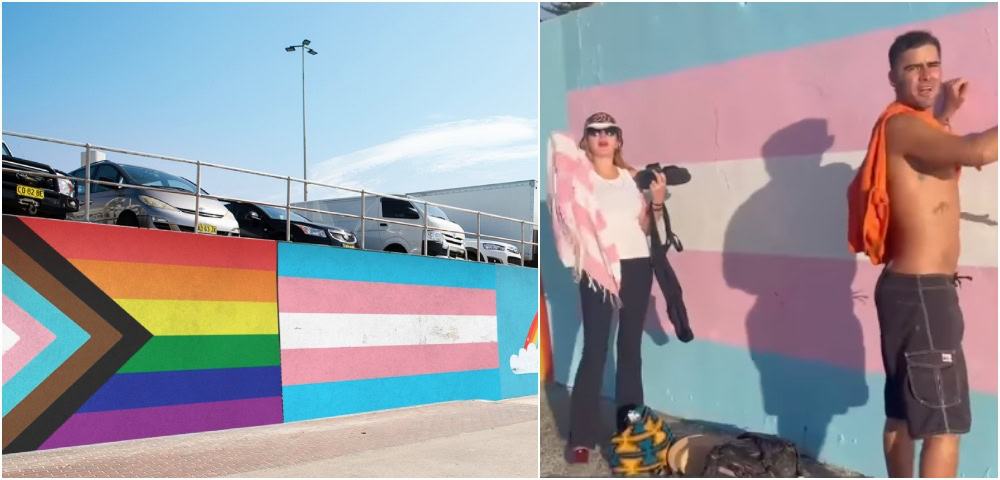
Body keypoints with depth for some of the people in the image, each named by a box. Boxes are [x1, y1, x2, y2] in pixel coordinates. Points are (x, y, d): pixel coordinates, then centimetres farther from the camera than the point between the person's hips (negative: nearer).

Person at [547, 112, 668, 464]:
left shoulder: (631, 176, 12)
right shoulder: (578, 172, 1)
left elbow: (645, 227, 14)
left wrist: (658, 202, 1)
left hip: (637, 266, 4)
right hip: (598, 268, -4)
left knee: (631, 347, 12)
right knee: (595, 350, -6)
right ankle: (582, 436, 1)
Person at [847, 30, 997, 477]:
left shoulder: (914, 127, 17)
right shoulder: (903, 125, -15)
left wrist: (946, 112, 28)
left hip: (913, 288, 11)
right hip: (921, 291, -11)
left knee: (904, 410, 17)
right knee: (945, 423, -8)